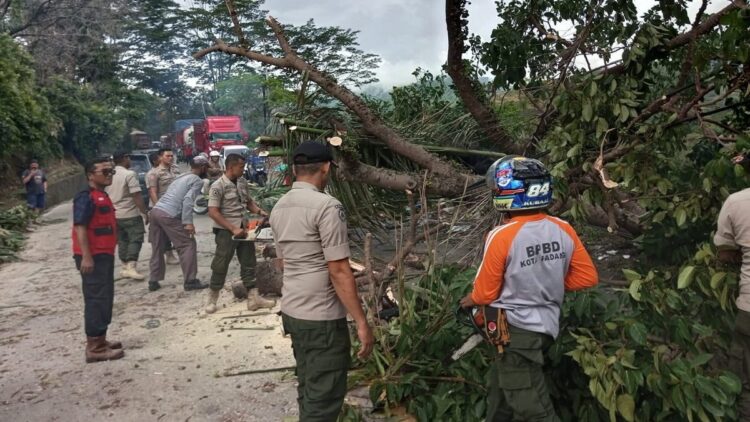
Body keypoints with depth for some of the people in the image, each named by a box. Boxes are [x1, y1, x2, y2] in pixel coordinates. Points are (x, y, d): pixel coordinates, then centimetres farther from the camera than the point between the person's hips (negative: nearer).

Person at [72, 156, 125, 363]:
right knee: (96, 300, -6)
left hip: (104, 255, 10)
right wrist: (86, 256, -25)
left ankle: (100, 340, 27)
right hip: (93, 257, -10)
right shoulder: (86, 197, -14)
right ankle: (94, 348, -1)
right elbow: (80, 227, -21)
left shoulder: (103, 196, 16)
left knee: (105, 298, 16)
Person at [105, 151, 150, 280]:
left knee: (122, 241, 15)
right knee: (135, 240, -3)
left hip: (114, 215, 7)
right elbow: (137, 196, -18)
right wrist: (145, 212, -13)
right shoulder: (129, 174, -14)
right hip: (130, 214, -7)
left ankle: (126, 268, 19)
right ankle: (131, 267, -15)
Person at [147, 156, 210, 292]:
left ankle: (153, 281, 21)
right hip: (169, 215, -9)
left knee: (157, 248, 16)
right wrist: (188, 222, -18)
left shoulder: (182, 177, 26)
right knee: (188, 245, 0)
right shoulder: (198, 181, 0)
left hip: (156, 210, 9)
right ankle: (190, 281, 1)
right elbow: (188, 200, -14)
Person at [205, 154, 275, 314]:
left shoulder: (242, 182, 6)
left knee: (249, 264, 9)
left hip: (244, 229, 7)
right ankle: (212, 299, 21)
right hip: (226, 231, -7)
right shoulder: (218, 186, -15)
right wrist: (233, 229, -21)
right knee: (220, 266, 4)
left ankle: (253, 299, 17)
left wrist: (259, 211, -2)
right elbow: (213, 212, -18)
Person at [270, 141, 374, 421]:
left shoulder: (279, 208, 8)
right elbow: (339, 271, -20)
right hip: (322, 317, -8)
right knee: (324, 397, 3)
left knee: (309, 388, 21)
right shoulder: (327, 206, -18)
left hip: (291, 311, 8)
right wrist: (361, 322, -15)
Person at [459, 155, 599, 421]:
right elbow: (588, 277, 1)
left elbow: (486, 293, -13)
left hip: (516, 330, -7)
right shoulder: (563, 230, -6)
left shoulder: (501, 237, -23)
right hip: (547, 323, 7)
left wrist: (469, 301, 9)